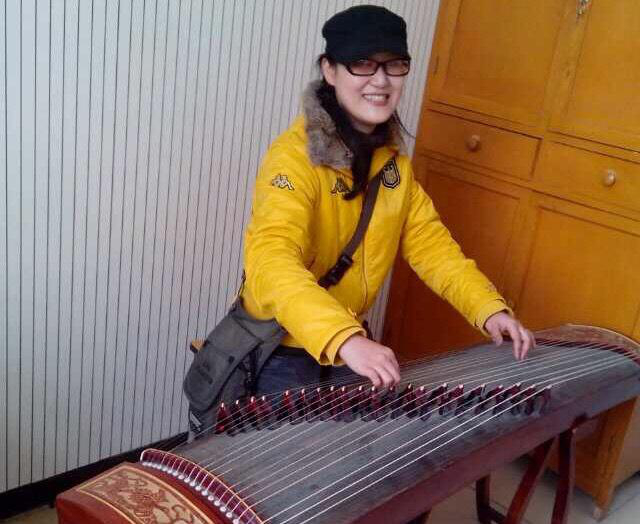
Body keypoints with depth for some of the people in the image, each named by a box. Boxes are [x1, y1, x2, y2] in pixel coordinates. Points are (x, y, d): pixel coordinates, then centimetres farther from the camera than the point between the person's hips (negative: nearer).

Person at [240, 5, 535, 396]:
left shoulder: (392, 155, -2)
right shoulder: (294, 157, -26)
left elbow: (429, 241, 0)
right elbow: (271, 264, -40)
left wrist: (489, 308, -13)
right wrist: (345, 339, -53)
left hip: (350, 334, 7)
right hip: (282, 342, -7)